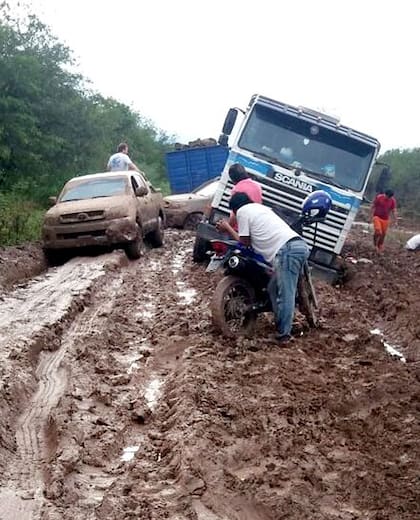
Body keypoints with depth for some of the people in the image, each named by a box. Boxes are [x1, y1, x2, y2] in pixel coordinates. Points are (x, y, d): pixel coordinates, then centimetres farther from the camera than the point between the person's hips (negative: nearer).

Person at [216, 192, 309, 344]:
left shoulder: (242, 211, 10)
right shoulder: (261, 207, 33)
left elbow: (245, 241, 12)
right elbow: (255, 237, 36)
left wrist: (228, 228, 23)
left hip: (286, 249, -9)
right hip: (299, 245, 9)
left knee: (285, 293, -9)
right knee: (275, 289, 17)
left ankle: (284, 334, -9)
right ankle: (280, 326, 20)